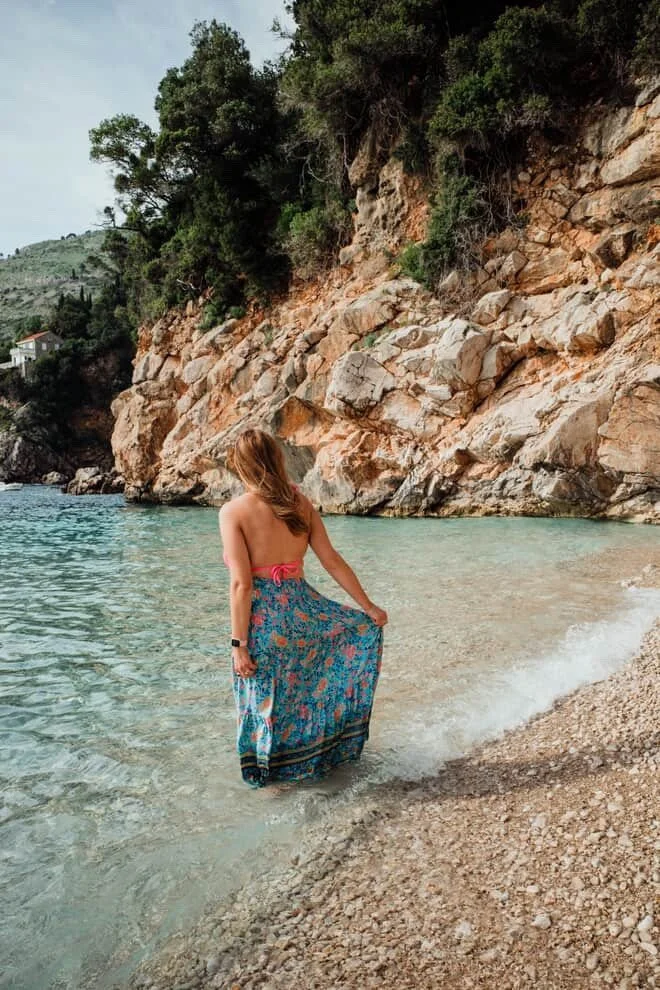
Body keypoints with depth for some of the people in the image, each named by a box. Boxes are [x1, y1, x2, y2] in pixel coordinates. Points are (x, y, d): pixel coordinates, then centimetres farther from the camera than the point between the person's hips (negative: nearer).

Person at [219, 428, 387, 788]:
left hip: (262, 618, -4)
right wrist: (369, 607, 13)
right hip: (301, 609, 4)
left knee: (264, 701, 14)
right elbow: (333, 561, 4)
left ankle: (265, 770, 33)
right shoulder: (301, 503, 1)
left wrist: (238, 643, -11)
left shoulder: (233, 511, -11)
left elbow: (241, 584, -16)